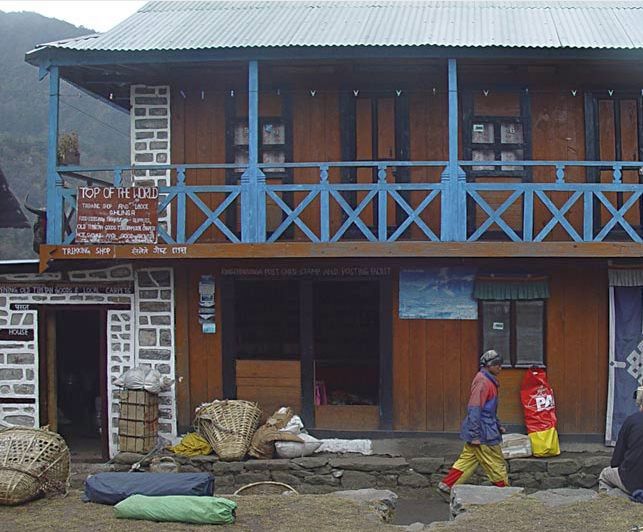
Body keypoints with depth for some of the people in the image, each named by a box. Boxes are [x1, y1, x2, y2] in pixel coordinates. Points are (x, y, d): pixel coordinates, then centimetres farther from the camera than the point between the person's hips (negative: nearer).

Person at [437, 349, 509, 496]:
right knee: (497, 464, 1)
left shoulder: (489, 381, 14)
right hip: (484, 434, -10)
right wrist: (475, 435, -22)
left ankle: (445, 485, 14)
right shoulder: (482, 382, -18)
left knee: (467, 459, 13)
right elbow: (474, 409, -22)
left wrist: (498, 425, 26)